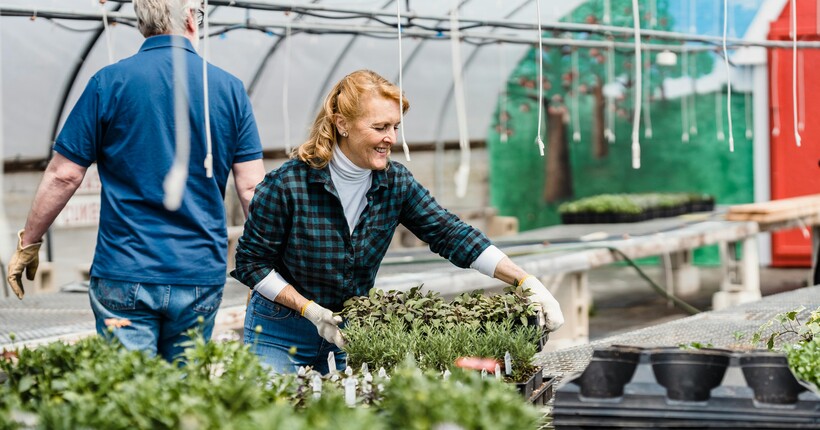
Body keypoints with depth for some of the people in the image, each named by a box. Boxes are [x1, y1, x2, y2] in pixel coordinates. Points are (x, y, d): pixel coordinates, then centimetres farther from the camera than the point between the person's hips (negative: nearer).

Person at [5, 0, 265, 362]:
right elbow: (251, 187, 1)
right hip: (201, 277, 2)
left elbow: (64, 175, -1)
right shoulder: (229, 89, 4)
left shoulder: (110, 82, -2)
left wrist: (28, 243, 11)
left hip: (125, 273, -2)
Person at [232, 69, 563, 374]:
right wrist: (311, 310, -21)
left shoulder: (396, 183, -8)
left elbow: (451, 234, -9)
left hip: (351, 332, 4)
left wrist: (527, 282, -19)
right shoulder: (287, 184, -20)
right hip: (281, 334, -4)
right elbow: (251, 261, -13)